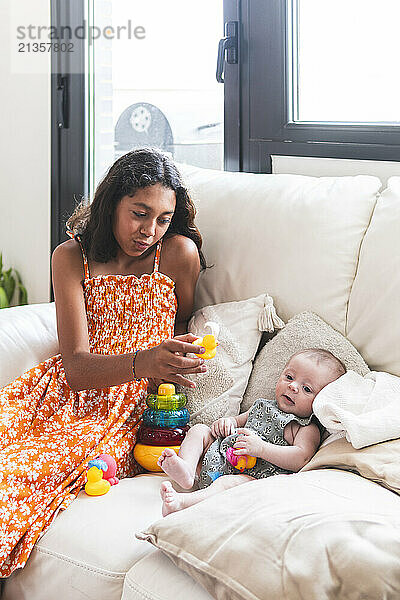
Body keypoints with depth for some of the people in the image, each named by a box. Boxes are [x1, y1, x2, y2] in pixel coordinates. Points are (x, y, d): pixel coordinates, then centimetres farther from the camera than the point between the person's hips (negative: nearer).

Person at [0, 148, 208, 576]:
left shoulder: (179, 253, -3)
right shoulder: (72, 257, 0)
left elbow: (178, 331, 17)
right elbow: (77, 368, -13)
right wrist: (142, 363, -31)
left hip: (119, 414, -3)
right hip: (62, 393, 3)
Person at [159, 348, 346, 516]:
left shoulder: (308, 429, -3)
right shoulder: (263, 406, 20)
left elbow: (301, 459, -20)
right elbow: (239, 420, 32)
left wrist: (261, 448, -28)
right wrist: (226, 421, 6)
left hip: (251, 477, -8)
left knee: (227, 483, -37)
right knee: (199, 430, 3)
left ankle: (181, 502, -60)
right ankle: (186, 470, -26)